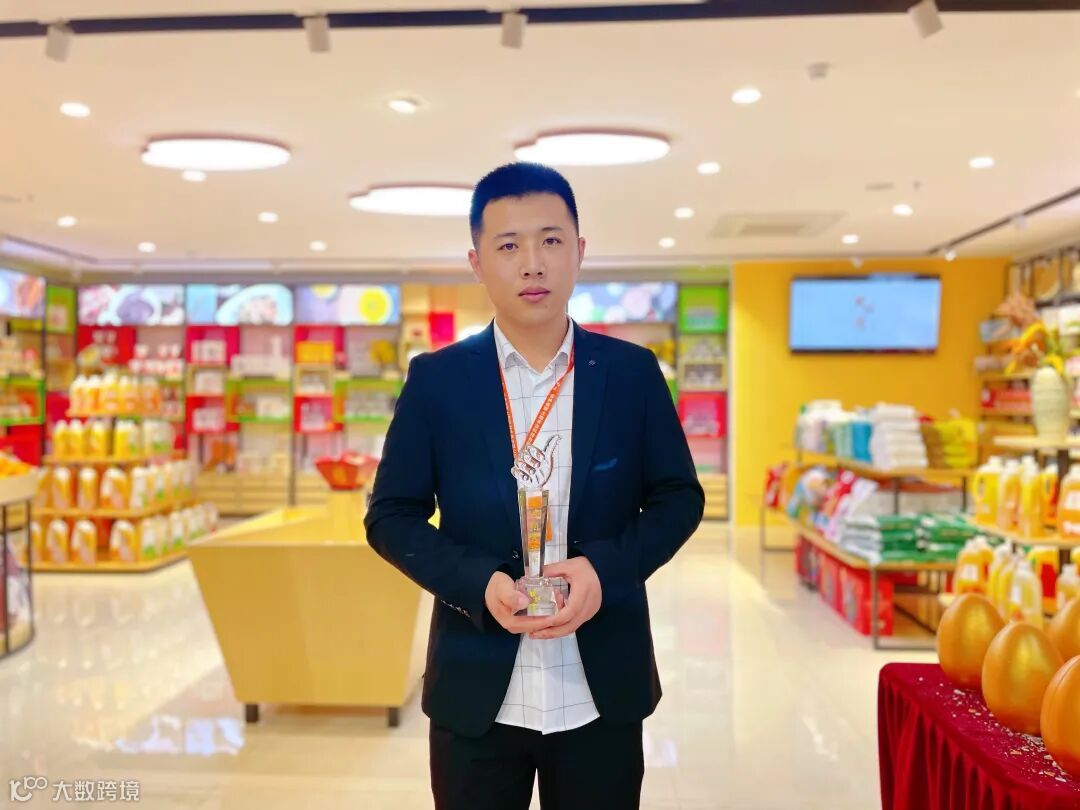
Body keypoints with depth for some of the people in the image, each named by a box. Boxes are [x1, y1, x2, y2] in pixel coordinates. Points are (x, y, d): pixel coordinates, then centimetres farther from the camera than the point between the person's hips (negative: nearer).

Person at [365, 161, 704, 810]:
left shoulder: (632, 371, -1)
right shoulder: (436, 378, -3)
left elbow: (678, 496, 3)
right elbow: (392, 515, 0)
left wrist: (607, 569, -14)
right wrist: (478, 583, -16)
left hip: (603, 688, 1)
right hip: (476, 690, 0)